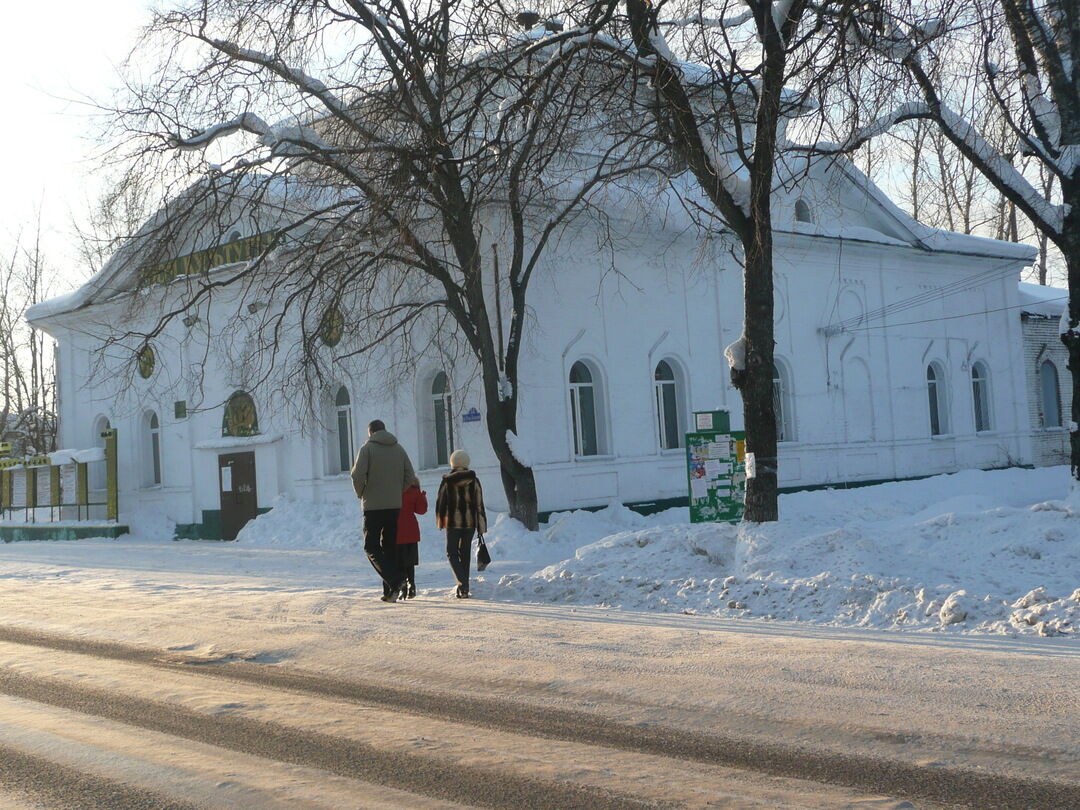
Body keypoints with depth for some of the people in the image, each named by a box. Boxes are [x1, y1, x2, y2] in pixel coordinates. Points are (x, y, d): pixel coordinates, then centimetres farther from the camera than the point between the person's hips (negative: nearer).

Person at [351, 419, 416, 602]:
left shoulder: (367, 448, -5)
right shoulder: (399, 449, 9)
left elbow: (358, 475, -14)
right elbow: (410, 477, 5)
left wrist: (360, 493, 3)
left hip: (373, 506, -5)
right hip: (395, 506, 5)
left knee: (371, 547, 2)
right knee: (390, 548, 11)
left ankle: (394, 580, -18)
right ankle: (389, 592, 8)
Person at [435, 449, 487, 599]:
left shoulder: (447, 481, -4)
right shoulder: (474, 481, 0)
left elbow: (440, 503, 1)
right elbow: (479, 505, 1)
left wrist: (440, 522, 16)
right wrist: (481, 528, 6)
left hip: (453, 523, -2)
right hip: (470, 523, 2)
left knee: (452, 553, 7)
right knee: (465, 553, 13)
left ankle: (462, 582, -15)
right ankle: (464, 589, 13)